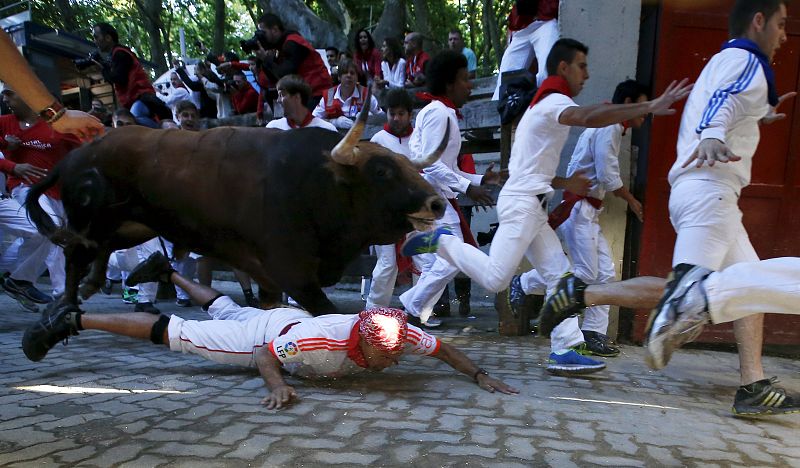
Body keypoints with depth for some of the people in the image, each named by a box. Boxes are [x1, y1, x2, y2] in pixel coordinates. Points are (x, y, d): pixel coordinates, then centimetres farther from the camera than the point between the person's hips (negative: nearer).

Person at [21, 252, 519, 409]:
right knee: (173, 332, 3)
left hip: (290, 320, 6)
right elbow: (264, 354, -29)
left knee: (226, 308, 31)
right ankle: (73, 319, 17)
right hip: (263, 334, -6)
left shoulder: (397, 333, -27)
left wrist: (480, 375, -23)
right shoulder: (324, 342, -42)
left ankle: (168, 271, 54)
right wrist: (278, 385, -45)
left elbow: (441, 347, -15)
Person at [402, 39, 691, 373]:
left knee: (560, 276, 4)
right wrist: (649, 107, -35)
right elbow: (588, 117, -31)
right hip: (522, 203, -10)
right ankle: (441, 241, 2)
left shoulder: (543, 105, 25)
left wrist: (565, 183, 17)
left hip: (531, 206, 10)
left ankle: (565, 351, 3)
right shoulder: (554, 101, -6)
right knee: (495, 279, -14)